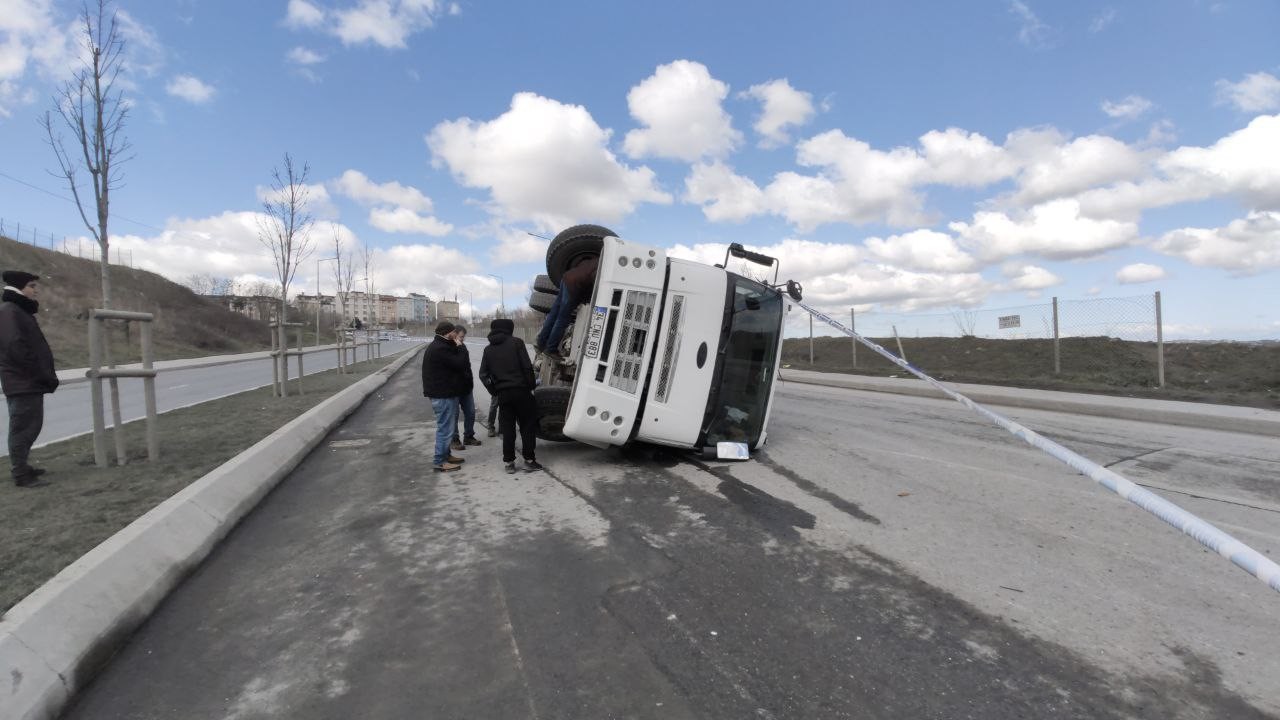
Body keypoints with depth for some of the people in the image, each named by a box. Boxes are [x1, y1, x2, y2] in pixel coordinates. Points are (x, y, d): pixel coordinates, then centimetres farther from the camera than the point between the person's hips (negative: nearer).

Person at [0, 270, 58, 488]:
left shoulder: (22, 311, 17)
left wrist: (46, 374, 10)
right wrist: (43, 374, -19)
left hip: (29, 381, 10)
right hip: (22, 382, -10)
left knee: (30, 426, 16)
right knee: (24, 428, -5)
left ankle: (21, 467, 26)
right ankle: (21, 474, 1)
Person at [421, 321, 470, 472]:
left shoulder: (439, 346, 15)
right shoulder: (440, 349, -20)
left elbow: (457, 364, 15)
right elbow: (460, 364, -22)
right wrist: (459, 348, -10)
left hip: (445, 393, 11)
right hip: (443, 395, -11)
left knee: (447, 426, 20)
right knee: (445, 427, -4)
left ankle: (446, 455, 30)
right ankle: (439, 462, 3)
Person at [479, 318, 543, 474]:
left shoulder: (488, 350, 11)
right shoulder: (516, 343, -2)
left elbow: (483, 374, 8)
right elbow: (527, 367, -9)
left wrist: (494, 391, 12)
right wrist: (531, 386, 0)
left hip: (503, 394, 4)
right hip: (521, 391, -4)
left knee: (507, 428, 9)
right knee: (528, 425, 5)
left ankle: (509, 462, 11)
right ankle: (529, 460, 5)